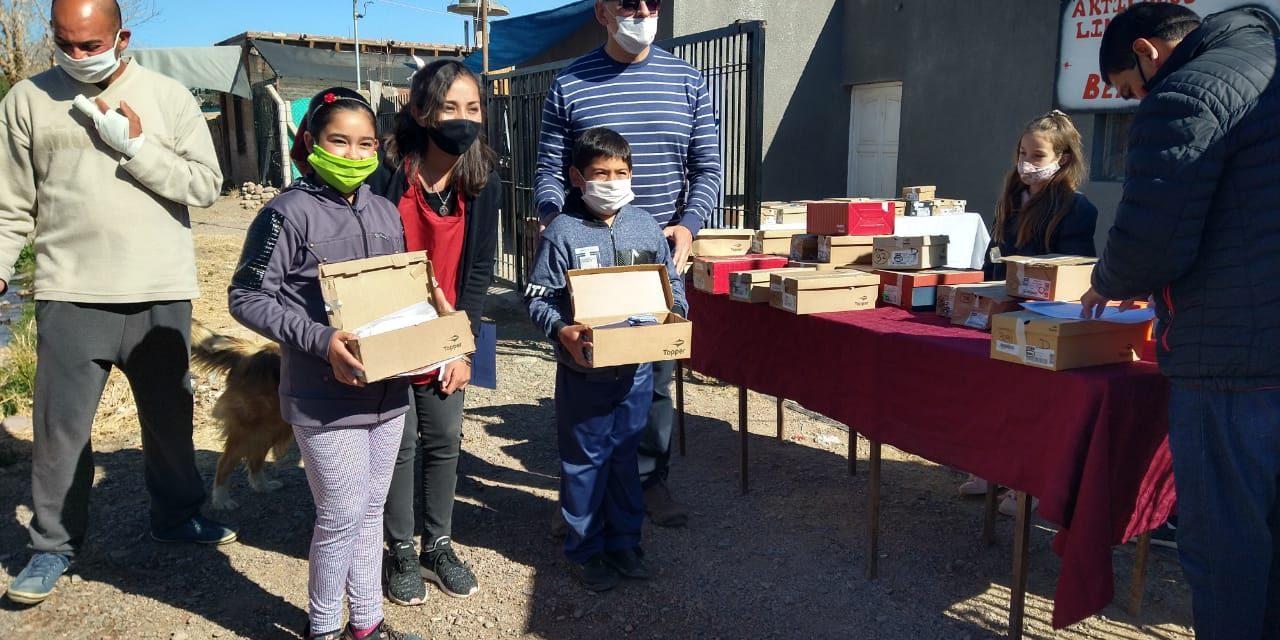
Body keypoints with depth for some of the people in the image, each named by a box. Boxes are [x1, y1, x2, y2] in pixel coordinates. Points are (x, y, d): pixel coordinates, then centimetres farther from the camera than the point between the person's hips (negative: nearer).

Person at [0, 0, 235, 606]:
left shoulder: (168, 96, 1)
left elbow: (207, 184, -6)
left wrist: (136, 146, -16)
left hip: (161, 292, 1)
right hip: (69, 293, 0)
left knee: (168, 412, 15)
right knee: (60, 424, 5)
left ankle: (177, 515, 34)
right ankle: (53, 544, 23)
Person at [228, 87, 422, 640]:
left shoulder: (385, 212, 8)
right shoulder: (290, 213, -11)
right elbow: (246, 297, -12)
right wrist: (321, 339, -22)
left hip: (387, 389, 6)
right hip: (325, 398, -6)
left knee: (371, 509, 17)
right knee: (342, 516, 2)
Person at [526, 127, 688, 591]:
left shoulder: (646, 226, 3)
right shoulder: (563, 232, -9)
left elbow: (672, 283, 12)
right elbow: (539, 298, -9)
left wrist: (675, 315, -7)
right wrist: (561, 331, -26)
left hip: (637, 368, 4)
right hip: (584, 372, -3)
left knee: (625, 456, 17)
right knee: (585, 462, 8)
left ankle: (624, 541, 33)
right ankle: (585, 551, 24)